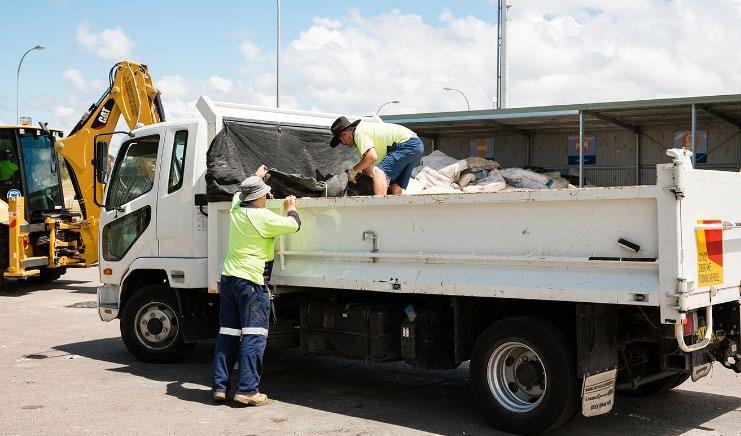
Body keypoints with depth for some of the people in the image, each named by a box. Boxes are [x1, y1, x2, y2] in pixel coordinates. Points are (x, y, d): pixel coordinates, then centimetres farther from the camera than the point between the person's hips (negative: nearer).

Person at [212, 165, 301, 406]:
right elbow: (295, 224, -9)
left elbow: (239, 193, 31)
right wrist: (291, 208, 13)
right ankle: (247, 390, -9)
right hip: (250, 282, -8)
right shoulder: (263, 217, -12)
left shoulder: (236, 210, 8)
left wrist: (256, 176, 47)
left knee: (227, 334, 11)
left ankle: (219, 386, 11)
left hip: (227, 278, 8)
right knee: (254, 335, -5)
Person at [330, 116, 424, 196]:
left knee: (378, 172, -20)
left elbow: (372, 157, -23)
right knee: (396, 190, 9)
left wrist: (353, 171, -10)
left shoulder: (359, 133, -9)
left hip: (408, 144, -10)